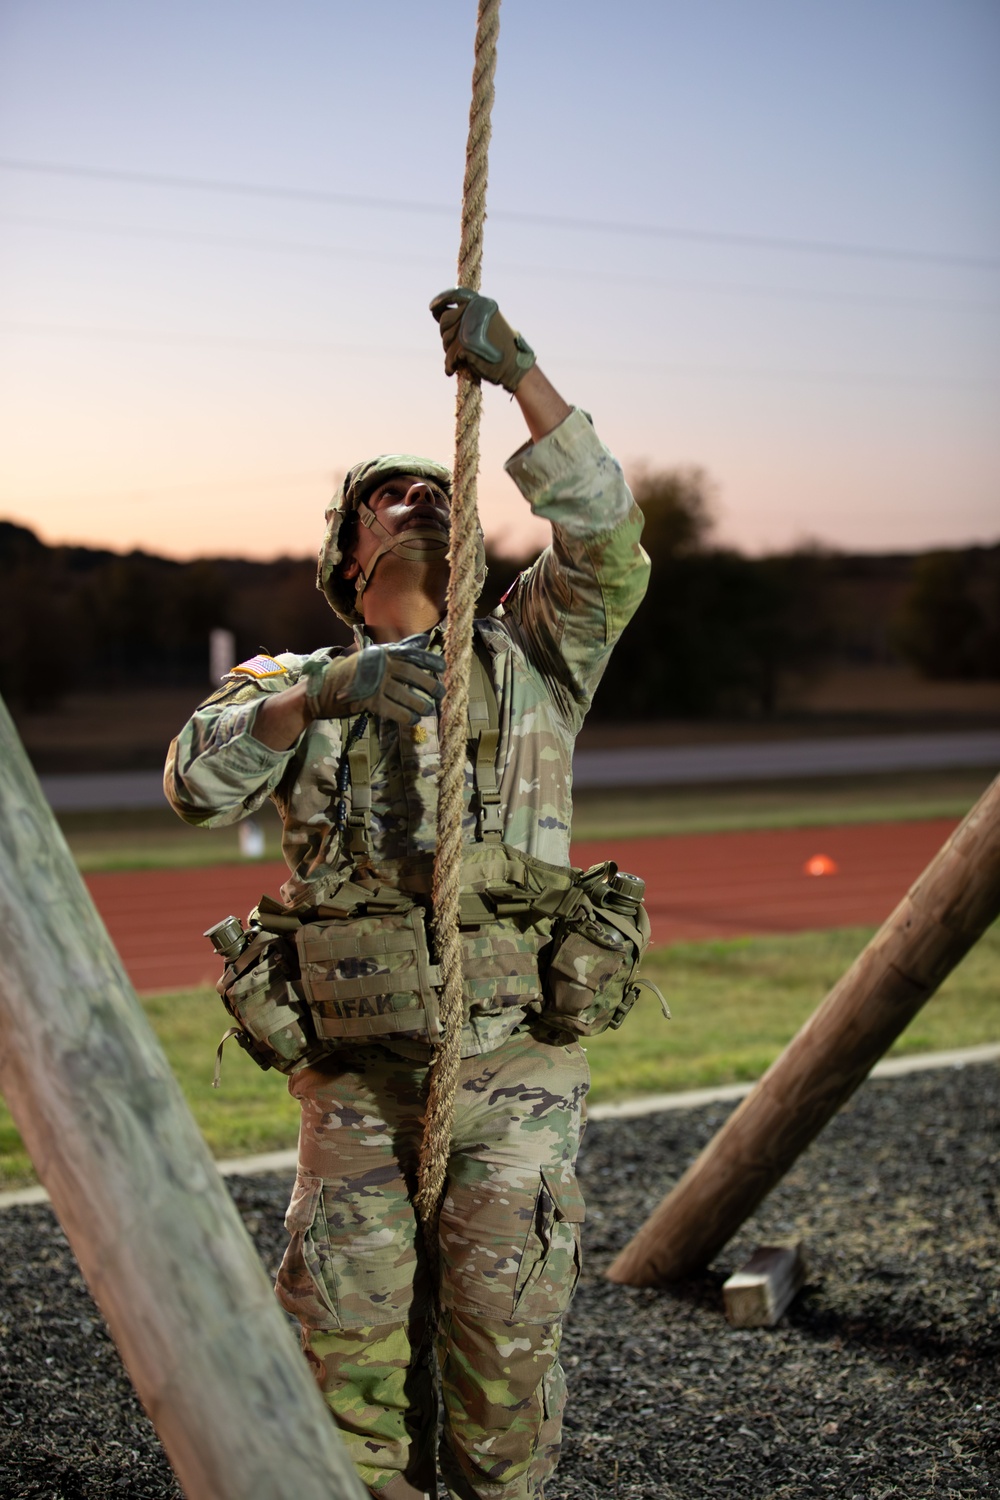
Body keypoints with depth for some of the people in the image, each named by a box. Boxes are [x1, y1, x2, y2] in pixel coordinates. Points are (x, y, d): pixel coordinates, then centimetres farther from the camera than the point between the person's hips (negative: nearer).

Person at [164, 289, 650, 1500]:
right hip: (357, 1077, 1)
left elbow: (607, 547, -8)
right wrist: (315, 697, -25)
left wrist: (521, 377, -16)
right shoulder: (293, 685, 12)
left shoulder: (527, 661, 10)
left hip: (515, 1076, 0)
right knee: (346, 1342, 0)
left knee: (504, 1342, 0)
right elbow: (198, 782, -8)